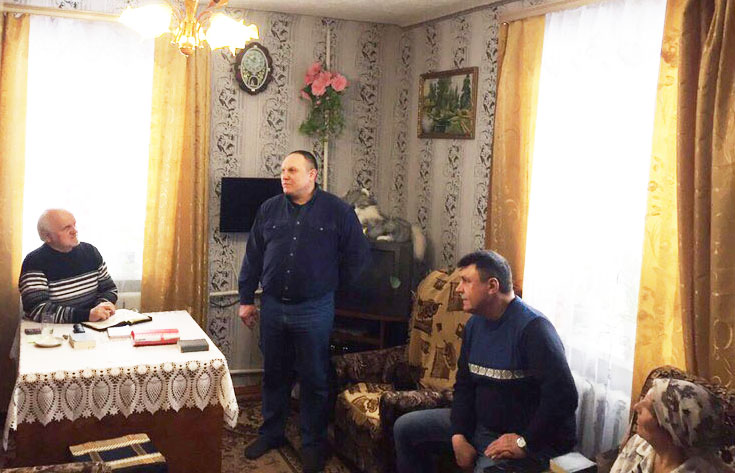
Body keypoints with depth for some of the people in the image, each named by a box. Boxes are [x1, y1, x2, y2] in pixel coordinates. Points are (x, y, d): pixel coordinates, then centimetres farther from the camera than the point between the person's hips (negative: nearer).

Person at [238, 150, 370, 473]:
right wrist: (246, 299, 7)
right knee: (273, 374, 15)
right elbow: (253, 256, 9)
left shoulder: (337, 210, -4)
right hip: (272, 306, 3)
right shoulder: (269, 209, 5)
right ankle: (271, 434, 32)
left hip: (315, 310, -3)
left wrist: (332, 285, 5)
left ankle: (313, 443, 21)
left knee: (314, 379, 6)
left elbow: (357, 255, 2)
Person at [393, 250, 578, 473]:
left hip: (531, 439, -8)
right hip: (481, 422, 8)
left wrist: (525, 442, -25)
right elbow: (464, 385, 9)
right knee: (405, 428, 8)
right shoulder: (475, 324, 5)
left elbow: (564, 396, -29)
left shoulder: (532, 327, -23)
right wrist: (459, 436, -5)